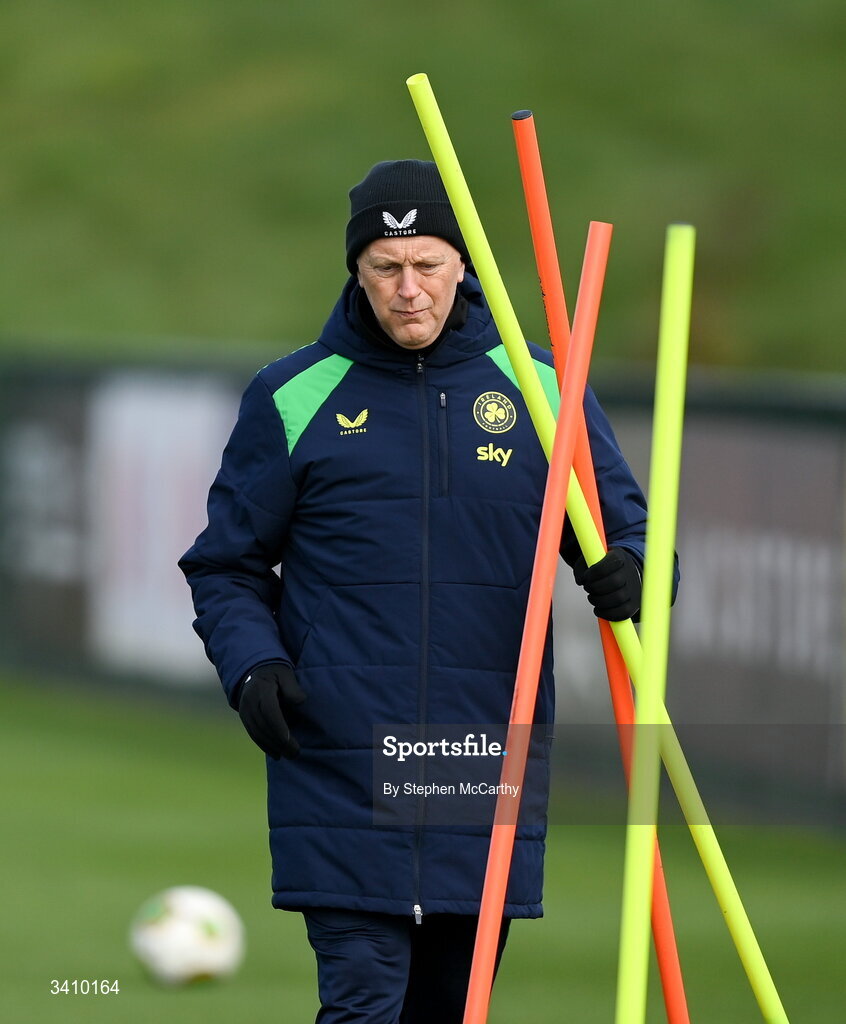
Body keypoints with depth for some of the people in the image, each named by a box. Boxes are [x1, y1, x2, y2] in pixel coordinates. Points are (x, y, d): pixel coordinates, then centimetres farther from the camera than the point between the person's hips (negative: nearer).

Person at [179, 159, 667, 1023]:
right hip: (344, 774, -3)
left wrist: (629, 572, -13)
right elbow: (227, 563, 10)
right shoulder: (294, 398, 3)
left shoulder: (542, 390, 7)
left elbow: (625, 523, 12)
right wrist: (249, 663, -9)